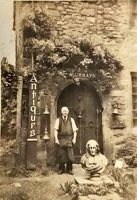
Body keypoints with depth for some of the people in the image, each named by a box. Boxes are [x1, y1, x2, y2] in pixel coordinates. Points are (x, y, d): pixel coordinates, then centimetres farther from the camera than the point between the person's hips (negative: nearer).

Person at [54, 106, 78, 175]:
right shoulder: (58, 120, 7)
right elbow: (56, 130, 2)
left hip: (69, 139, 1)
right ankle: (61, 169, 16)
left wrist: (74, 138, -2)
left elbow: (74, 130, 8)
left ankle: (69, 169, 11)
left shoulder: (71, 120, 10)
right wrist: (56, 139, -7)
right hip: (61, 139, 0)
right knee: (61, 155, 1)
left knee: (70, 155, -2)